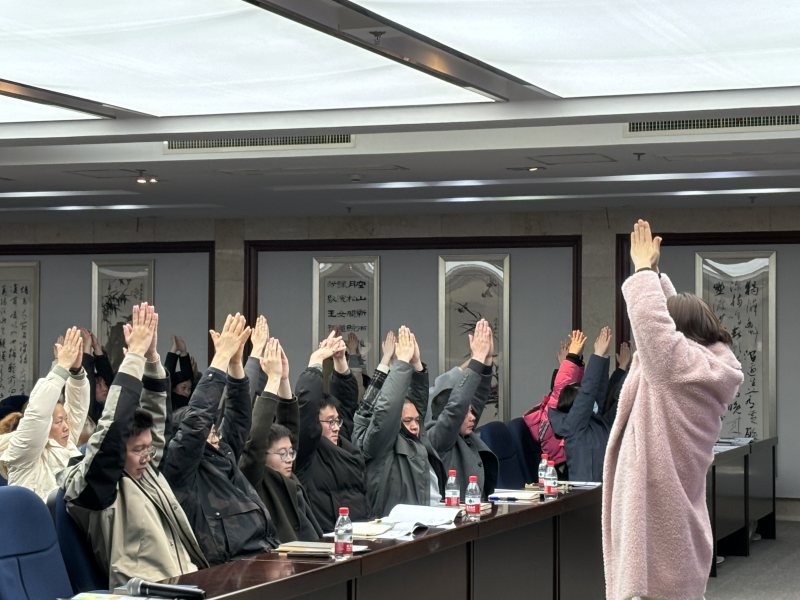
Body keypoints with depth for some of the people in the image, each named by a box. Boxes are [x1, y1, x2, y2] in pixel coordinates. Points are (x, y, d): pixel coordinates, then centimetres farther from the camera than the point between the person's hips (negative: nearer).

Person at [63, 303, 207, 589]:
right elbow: (113, 426, -17)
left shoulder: (144, 470, 17)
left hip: (189, 582, 8)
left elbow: (154, 416, 19)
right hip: (148, 592, -8)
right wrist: (135, 354, -14)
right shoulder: (92, 483, -4)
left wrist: (151, 355, 5)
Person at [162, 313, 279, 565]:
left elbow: (238, 415, 24)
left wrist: (235, 361, 10)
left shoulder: (223, 454, 23)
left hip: (266, 555, 8)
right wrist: (221, 358, -8)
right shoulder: (178, 466, 2)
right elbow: (197, 418, -10)